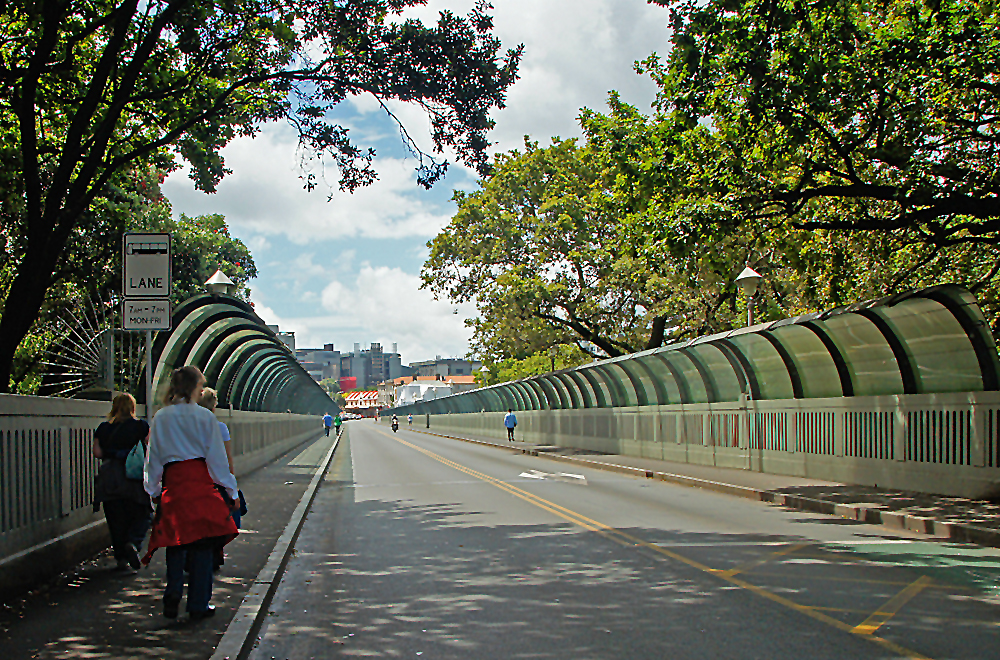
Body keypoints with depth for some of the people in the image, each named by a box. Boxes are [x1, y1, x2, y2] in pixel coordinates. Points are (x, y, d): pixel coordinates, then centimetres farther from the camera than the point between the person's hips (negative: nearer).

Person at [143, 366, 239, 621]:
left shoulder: (160, 418, 5)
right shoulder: (204, 417, -4)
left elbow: (153, 458, 8)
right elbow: (217, 457, -2)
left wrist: (155, 490, 18)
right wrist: (231, 491, 5)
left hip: (172, 482, 3)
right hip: (201, 482, -3)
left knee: (175, 542, 15)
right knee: (202, 542, 4)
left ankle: (173, 592, -2)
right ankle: (198, 605, 8)